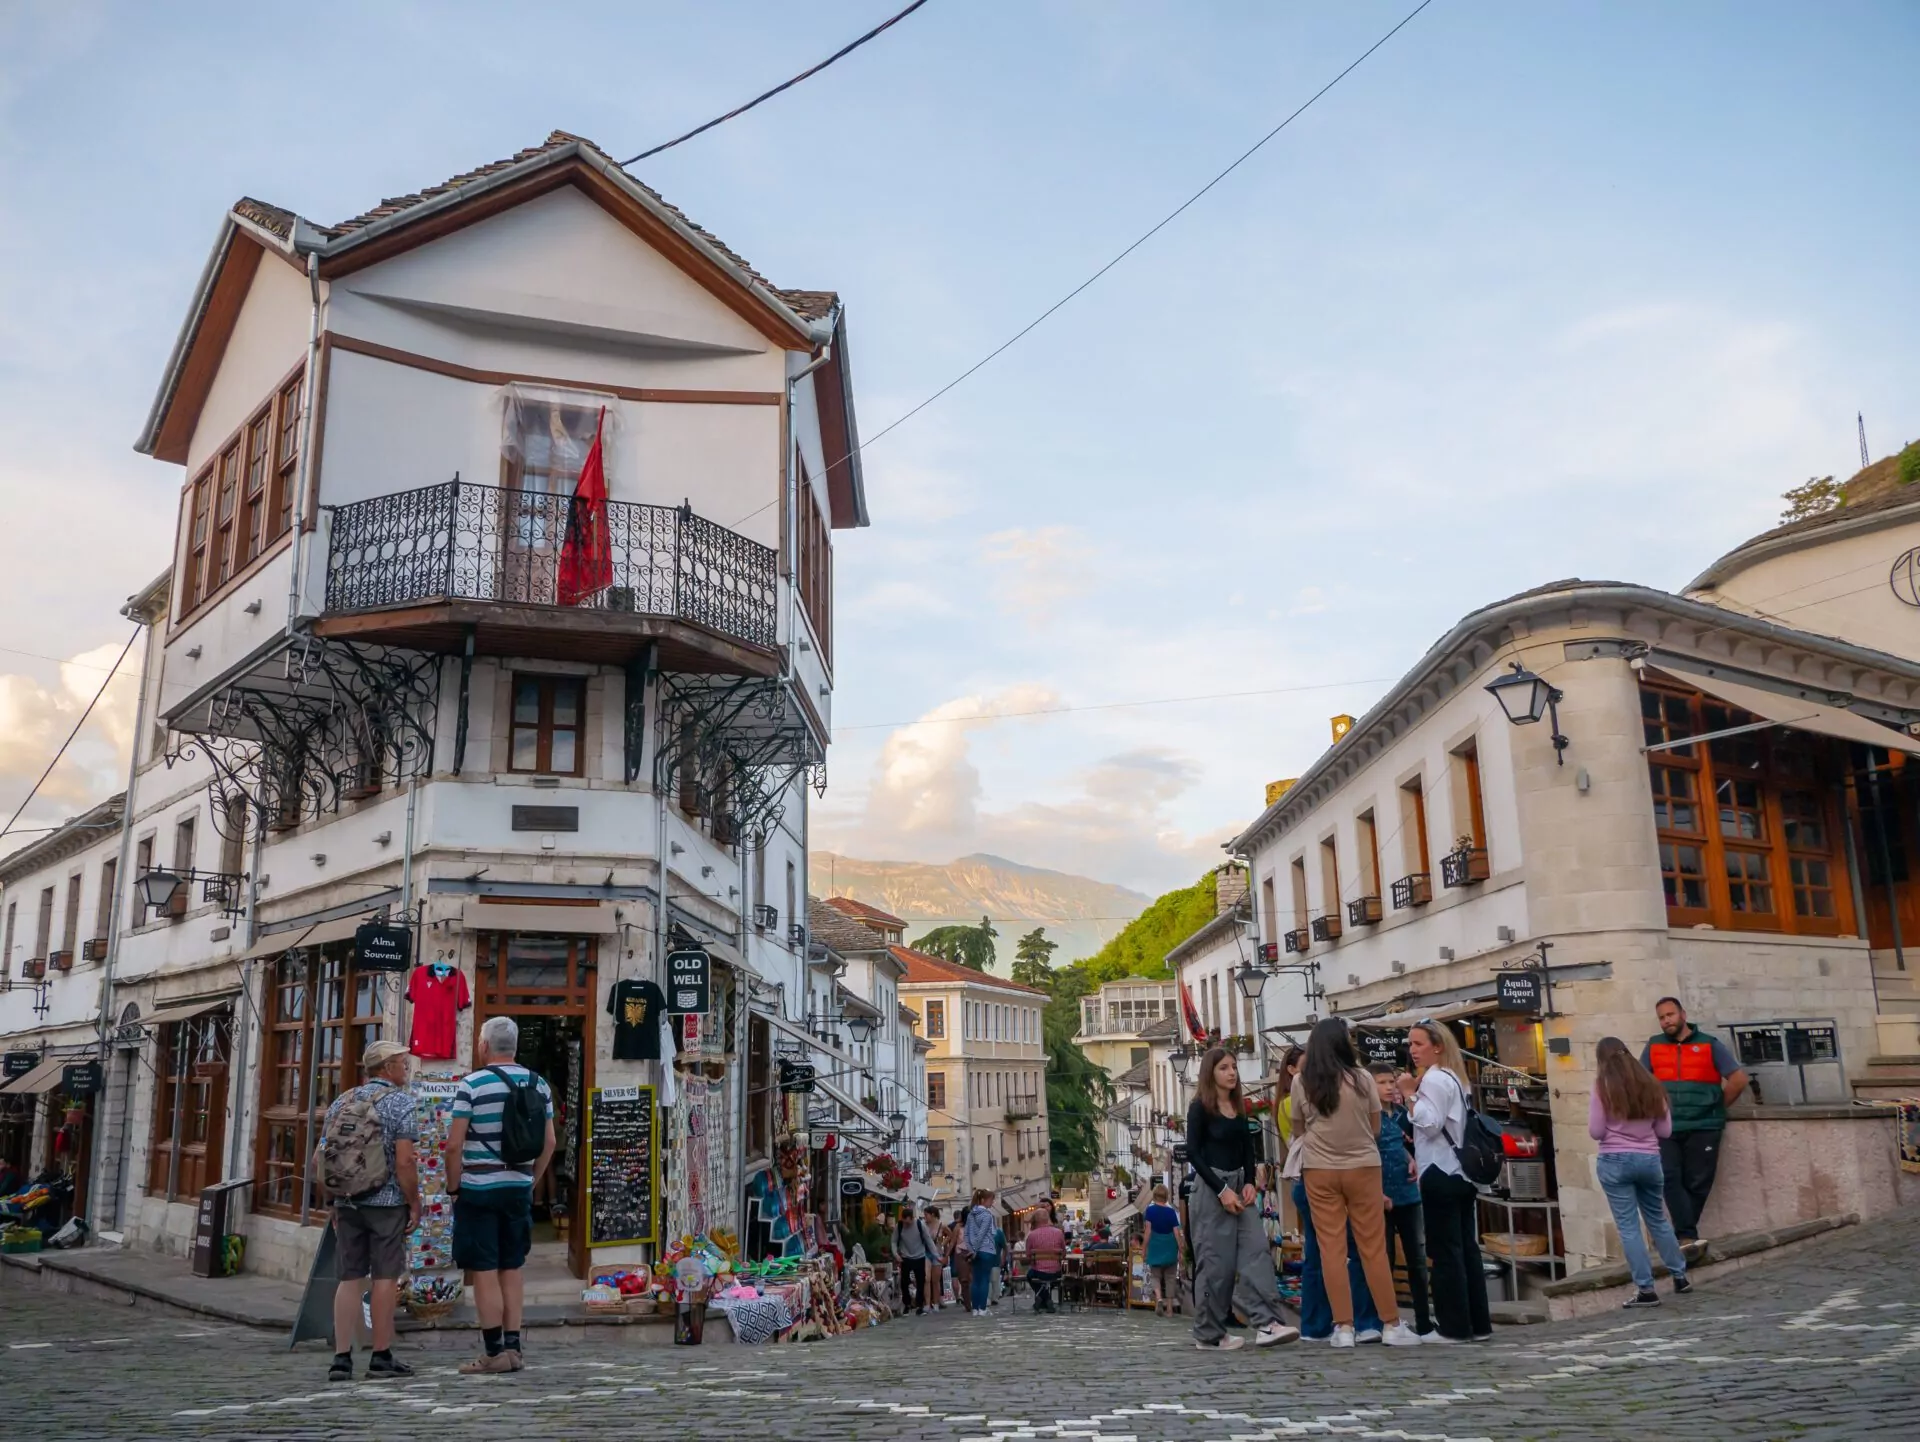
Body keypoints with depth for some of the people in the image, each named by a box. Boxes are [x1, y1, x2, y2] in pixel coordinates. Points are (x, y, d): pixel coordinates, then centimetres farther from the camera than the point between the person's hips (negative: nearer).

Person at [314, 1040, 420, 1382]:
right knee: (385, 1278, 2)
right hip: (387, 1202, -5)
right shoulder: (400, 1102, -8)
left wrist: (334, 1200, 18)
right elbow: (404, 1162, -15)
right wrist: (415, 1204, -7)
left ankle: (342, 1358, 5)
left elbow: (319, 1158, 10)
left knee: (350, 1279, 8)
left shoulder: (342, 1101, 10)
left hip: (347, 1203, 5)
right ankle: (382, 1357, 6)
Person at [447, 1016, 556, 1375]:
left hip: (479, 1189, -5)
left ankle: (495, 1353, 4)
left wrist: (453, 1188, -2)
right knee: (512, 1270, 13)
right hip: (519, 1189, 5)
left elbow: (454, 1144, -13)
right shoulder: (538, 1085, 5)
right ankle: (512, 1348, 14)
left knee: (484, 1272, 1)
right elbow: (548, 1142, 7)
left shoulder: (471, 1085, -10)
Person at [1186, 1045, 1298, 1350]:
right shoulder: (1200, 1107, -7)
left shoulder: (1239, 1108, 13)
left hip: (1239, 1186, 6)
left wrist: (1249, 1183, -4)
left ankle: (1267, 1324, -16)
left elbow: (1248, 1149, 14)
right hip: (1211, 1188, -6)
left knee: (1256, 1250, -9)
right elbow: (1193, 1153, -12)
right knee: (1215, 1262, -4)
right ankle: (1208, 1334, 5)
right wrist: (1222, 1190, -17)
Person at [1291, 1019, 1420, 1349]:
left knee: (1331, 1249, 3)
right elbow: (1376, 1128, 6)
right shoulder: (1361, 1079, -4)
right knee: (1373, 1248, 6)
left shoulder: (1301, 1082, -1)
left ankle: (1343, 1327, 4)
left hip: (1319, 1170, 1)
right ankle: (1391, 1324, 11)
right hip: (1362, 1167, -1)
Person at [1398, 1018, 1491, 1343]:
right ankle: (1479, 1323, 11)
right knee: (1467, 1248, 9)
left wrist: (1410, 1094, -17)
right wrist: (1420, 1158, 25)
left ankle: (1454, 1326, -3)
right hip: (1460, 1171, 10)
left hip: (1441, 1174, -10)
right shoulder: (1454, 1077, 19)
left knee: (1445, 1251, -5)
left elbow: (1430, 1124, -20)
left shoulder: (1434, 1079, -12)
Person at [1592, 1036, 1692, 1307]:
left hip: (1615, 1161, -4)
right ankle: (1680, 1276, 29)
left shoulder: (1602, 1087, -6)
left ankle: (1646, 1289, -1)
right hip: (1649, 1159, 4)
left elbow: (1596, 1132, -7)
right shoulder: (1651, 1085, 6)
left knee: (1628, 1226, 0)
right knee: (1658, 1220, 20)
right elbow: (1665, 1130, 8)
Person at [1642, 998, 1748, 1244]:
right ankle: (1689, 1235, -12)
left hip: (1703, 1127, -1)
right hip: (1666, 1128, 1)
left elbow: (1739, 1079, 2)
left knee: (1696, 1185, 0)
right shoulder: (1654, 1046, 10)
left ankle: (1684, 1235, 9)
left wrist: (1716, 1108, 5)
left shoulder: (1710, 1045, 2)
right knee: (1669, 1178, -14)